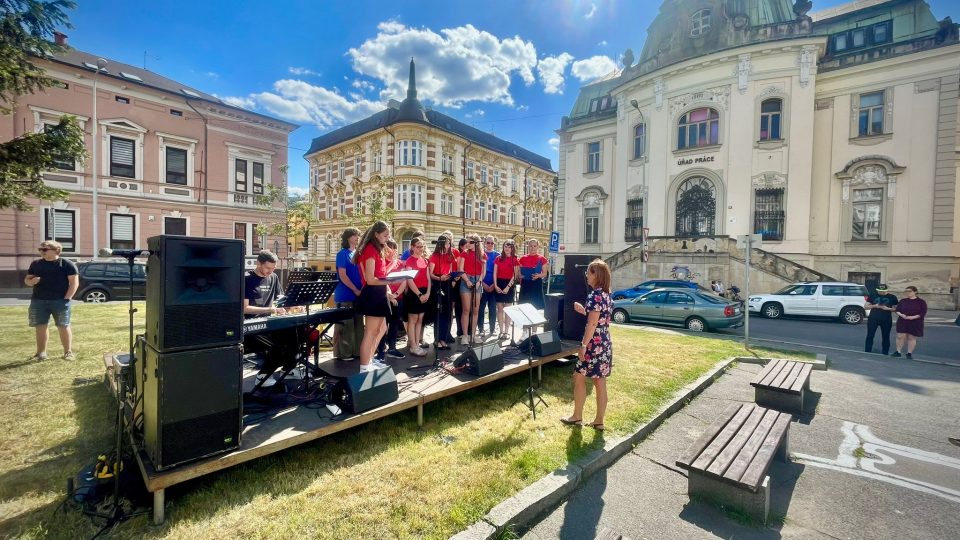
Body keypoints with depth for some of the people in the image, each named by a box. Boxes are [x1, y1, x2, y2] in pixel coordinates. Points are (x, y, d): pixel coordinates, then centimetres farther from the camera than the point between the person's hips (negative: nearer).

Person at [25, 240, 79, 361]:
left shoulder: (67, 264, -4)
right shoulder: (35, 264, 11)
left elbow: (74, 282, -7)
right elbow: (27, 280, 18)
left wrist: (66, 298, -12)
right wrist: (31, 281, -8)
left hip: (60, 301, -5)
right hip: (38, 301, 5)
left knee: (63, 326, 1)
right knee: (40, 327, 8)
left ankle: (68, 352, 9)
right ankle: (41, 353, 18)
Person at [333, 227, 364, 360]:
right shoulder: (342, 254, -7)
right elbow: (342, 275, -14)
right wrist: (355, 290, -16)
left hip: (358, 294, 7)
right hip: (345, 295, -7)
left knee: (358, 324, 10)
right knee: (345, 325, -2)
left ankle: (357, 351, 18)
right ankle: (343, 353, 8)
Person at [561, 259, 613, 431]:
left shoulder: (594, 294, -17)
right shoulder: (607, 295, 10)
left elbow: (592, 324, -21)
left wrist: (584, 345, -17)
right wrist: (584, 310, 15)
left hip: (594, 344, -9)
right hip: (605, 343, 9)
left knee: (579, 377, 6)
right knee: (600, 382, 12)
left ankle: (577, 417, 18)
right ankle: (599, 421, 19)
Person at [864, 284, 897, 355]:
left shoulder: (892, 297, 4)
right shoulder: (873, 296, 4)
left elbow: (895, 308, 7)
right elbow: (866, 306, 7)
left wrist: (888, 308, -13)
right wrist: (874, 306, -12)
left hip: (886, 320, 1)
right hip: (873, 319, -1)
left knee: (885, 336, 7)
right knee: (870, 335, -2)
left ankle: (885, 353, 15)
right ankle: (867, 351, 2)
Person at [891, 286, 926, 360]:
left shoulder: (921, 302, -2)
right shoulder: (902, 301, 6)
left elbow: (923, 313, -7)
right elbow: (897, 310, 7)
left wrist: (914, 317, -20)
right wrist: (901, 314, -13)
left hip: (915, 323, -2)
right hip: (902, 322, 2)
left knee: (912, 338, 4)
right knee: (900, 336, -1)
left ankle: (909, 353, 13)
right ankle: (898, 352, 7)